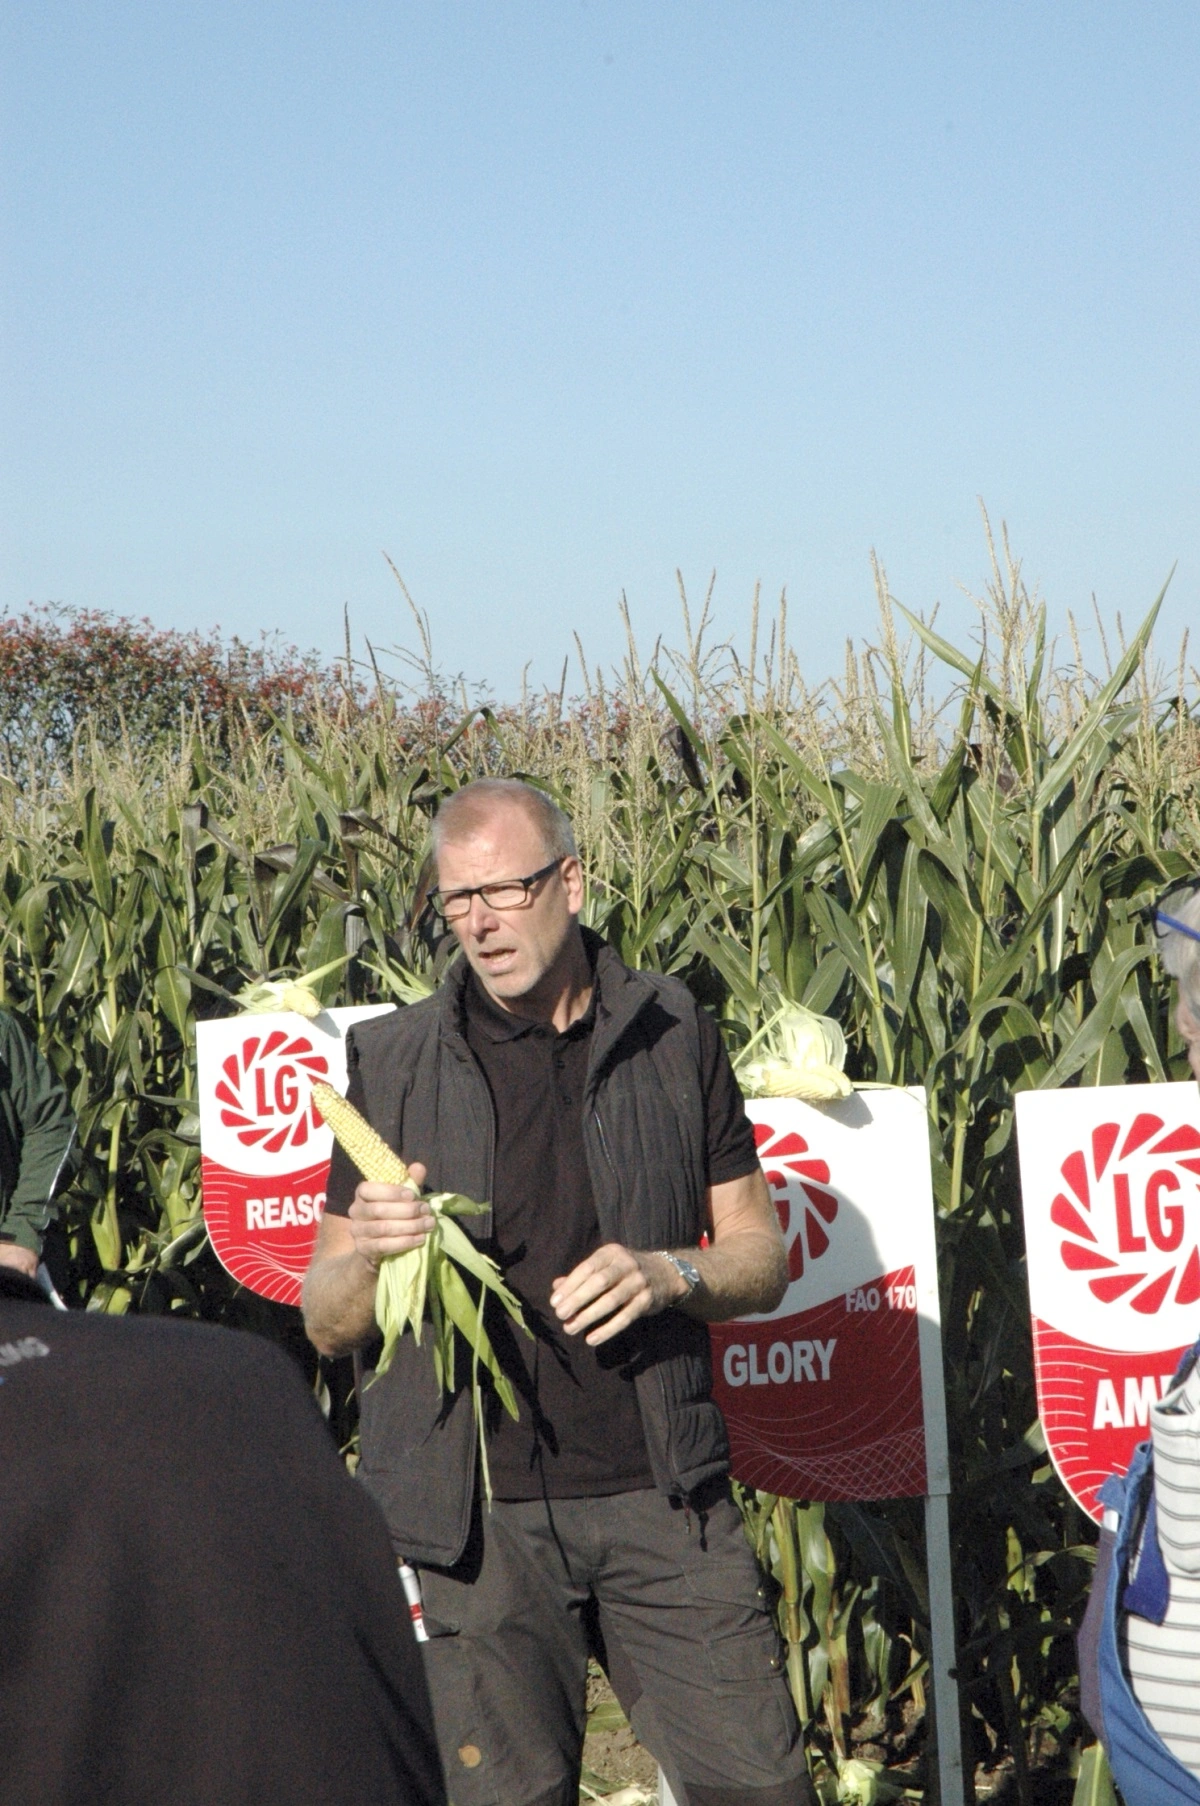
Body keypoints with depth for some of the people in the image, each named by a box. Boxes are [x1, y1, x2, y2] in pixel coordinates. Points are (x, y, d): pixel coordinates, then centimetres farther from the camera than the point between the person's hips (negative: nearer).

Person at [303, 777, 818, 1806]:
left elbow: (762, 1260, 10)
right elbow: (327, 1325, 6)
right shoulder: (394, 1063, 4)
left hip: (661, 1498, 1)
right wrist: (369, 1250, -16)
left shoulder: (671, 1035, 7)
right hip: (478, 1509, -1)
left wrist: (670, 1273, -12)